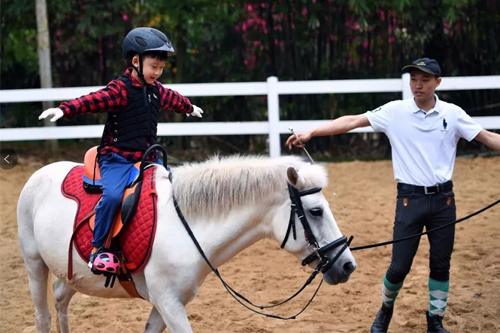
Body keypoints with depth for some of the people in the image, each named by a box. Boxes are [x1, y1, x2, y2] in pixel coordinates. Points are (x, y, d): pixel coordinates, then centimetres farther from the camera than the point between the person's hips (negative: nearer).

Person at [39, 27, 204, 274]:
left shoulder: (157, 91, 11)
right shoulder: (120, 89, -13)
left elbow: (174, 99, 34)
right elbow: (93, 100, -28)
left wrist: (190, 108, 55)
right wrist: (65, 110, -45)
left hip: (148, 158, 8)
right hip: (117, 158, -8)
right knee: (112, 195, -31)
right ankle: (98, 248, -18)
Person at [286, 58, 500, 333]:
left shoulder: (453, 114, 0)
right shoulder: (395, 111, -4)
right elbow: (352, 121, -8)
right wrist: (310, 133, -15)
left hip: (443, 199, 1)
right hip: (410, 199, -1)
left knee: (441, 265, 8)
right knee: (399, 267, 1)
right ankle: (386, 310, 29)